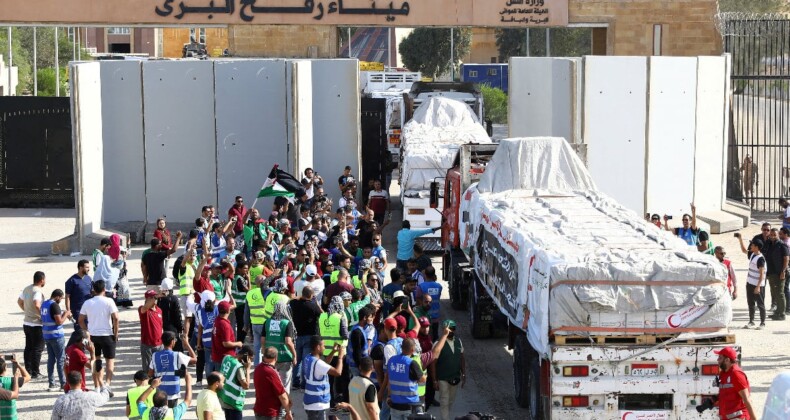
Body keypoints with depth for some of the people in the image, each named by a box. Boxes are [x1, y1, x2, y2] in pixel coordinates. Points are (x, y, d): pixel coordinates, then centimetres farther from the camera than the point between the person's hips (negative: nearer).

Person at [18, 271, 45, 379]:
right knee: (37, 349, 0)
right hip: (37, 325, -8)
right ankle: (35, 372, 2)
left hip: (27, 323, 8)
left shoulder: (27, 289, 8)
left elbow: (19, 301, 19)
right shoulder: (38, 291, -19)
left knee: (28, 348, 15)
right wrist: (42, 315, -21)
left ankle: (28, 371, 20)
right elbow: (37, 305, -34)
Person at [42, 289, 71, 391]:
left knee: (51, 359, 10)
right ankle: (63, 384, 2)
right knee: (61, 359, 0)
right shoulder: (54, 305, -17)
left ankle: (52, 384, 10)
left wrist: (63, 314, 16)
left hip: (47, 336, 8)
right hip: (56, 336, -8)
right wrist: (66, 314, -3)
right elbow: (59, 321, -21)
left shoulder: (44, 304, 11)